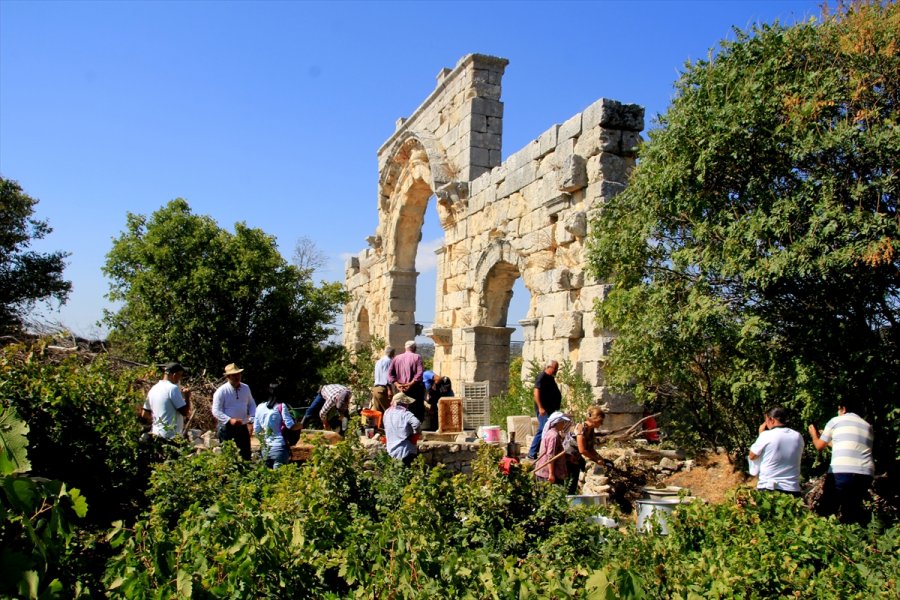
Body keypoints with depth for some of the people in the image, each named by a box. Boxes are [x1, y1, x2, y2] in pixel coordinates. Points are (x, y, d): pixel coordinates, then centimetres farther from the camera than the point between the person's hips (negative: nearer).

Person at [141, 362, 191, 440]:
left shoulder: (153, 389, 9)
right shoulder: (173, 388, -15)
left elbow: (144, 414, 12)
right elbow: (185, 412, -15)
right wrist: (187, 396, -1)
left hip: (156, 434, 8)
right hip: (171, 436, -8)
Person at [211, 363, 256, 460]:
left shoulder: (245, 388, 5)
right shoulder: (221, 391, -11)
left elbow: (252, 404, 15)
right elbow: (216, 411, -14)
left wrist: (252, 418, -4)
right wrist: (230, 420, -27)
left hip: (243, 427, 5)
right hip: (226, 427, -5)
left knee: (246, 455, 10)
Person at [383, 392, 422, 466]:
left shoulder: (387, 413, 4)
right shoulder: (405, 414, -15)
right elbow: (417, 423, -32)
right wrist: (417, 432, -11)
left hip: (391, 451, 6)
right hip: (406, 452, -6)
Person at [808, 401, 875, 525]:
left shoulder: (836, 421, 8)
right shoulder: (868, 426, 22)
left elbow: (819, 446, 15)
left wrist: (814, 435, 35)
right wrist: (828, 437, 45)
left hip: (842, 471, -5)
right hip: (866, 473, 5)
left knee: (828, 508, 3)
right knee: (852, 507, 15)